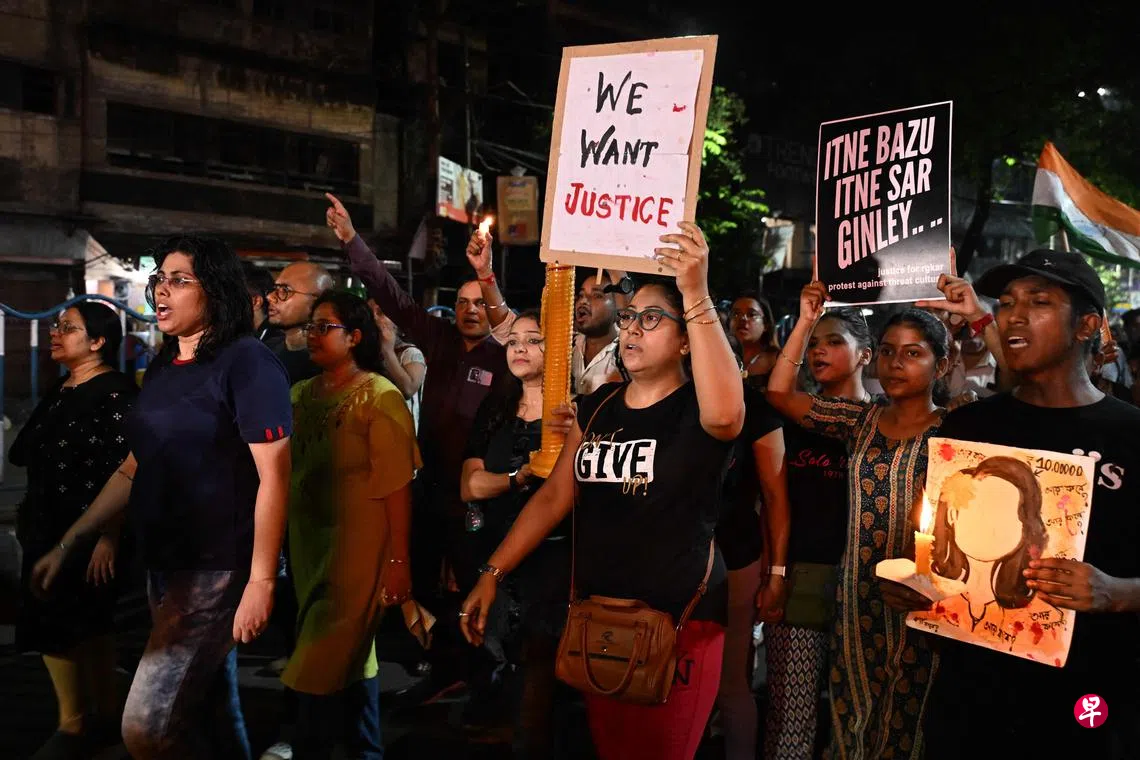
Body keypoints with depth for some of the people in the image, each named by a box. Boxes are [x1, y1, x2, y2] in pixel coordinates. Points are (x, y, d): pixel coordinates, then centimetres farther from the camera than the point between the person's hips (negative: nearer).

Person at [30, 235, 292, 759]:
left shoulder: (247, 363, -12)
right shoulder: (162, 370, 12)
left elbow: (273, 476, -17)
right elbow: (133, 471, 20)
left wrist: (261, 581, -21)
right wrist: (67, 543, 17)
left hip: (218, 570, -8)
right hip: (164, 566, 8)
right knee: (208, 713, 16)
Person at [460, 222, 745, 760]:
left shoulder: (695, 409, -10)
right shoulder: (598, 406, 7)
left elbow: (724, 414, -36)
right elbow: (554, 496, 9)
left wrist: (697, 296, -41)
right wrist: (492, 574, 2)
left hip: (677, 621, -5)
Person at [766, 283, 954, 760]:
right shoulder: (861, 421, 8)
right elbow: (779, 393, 3)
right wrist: (806, 320, -1)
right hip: (859, 594, 4)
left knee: (909, 716, 4)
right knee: (853, 710, 10)